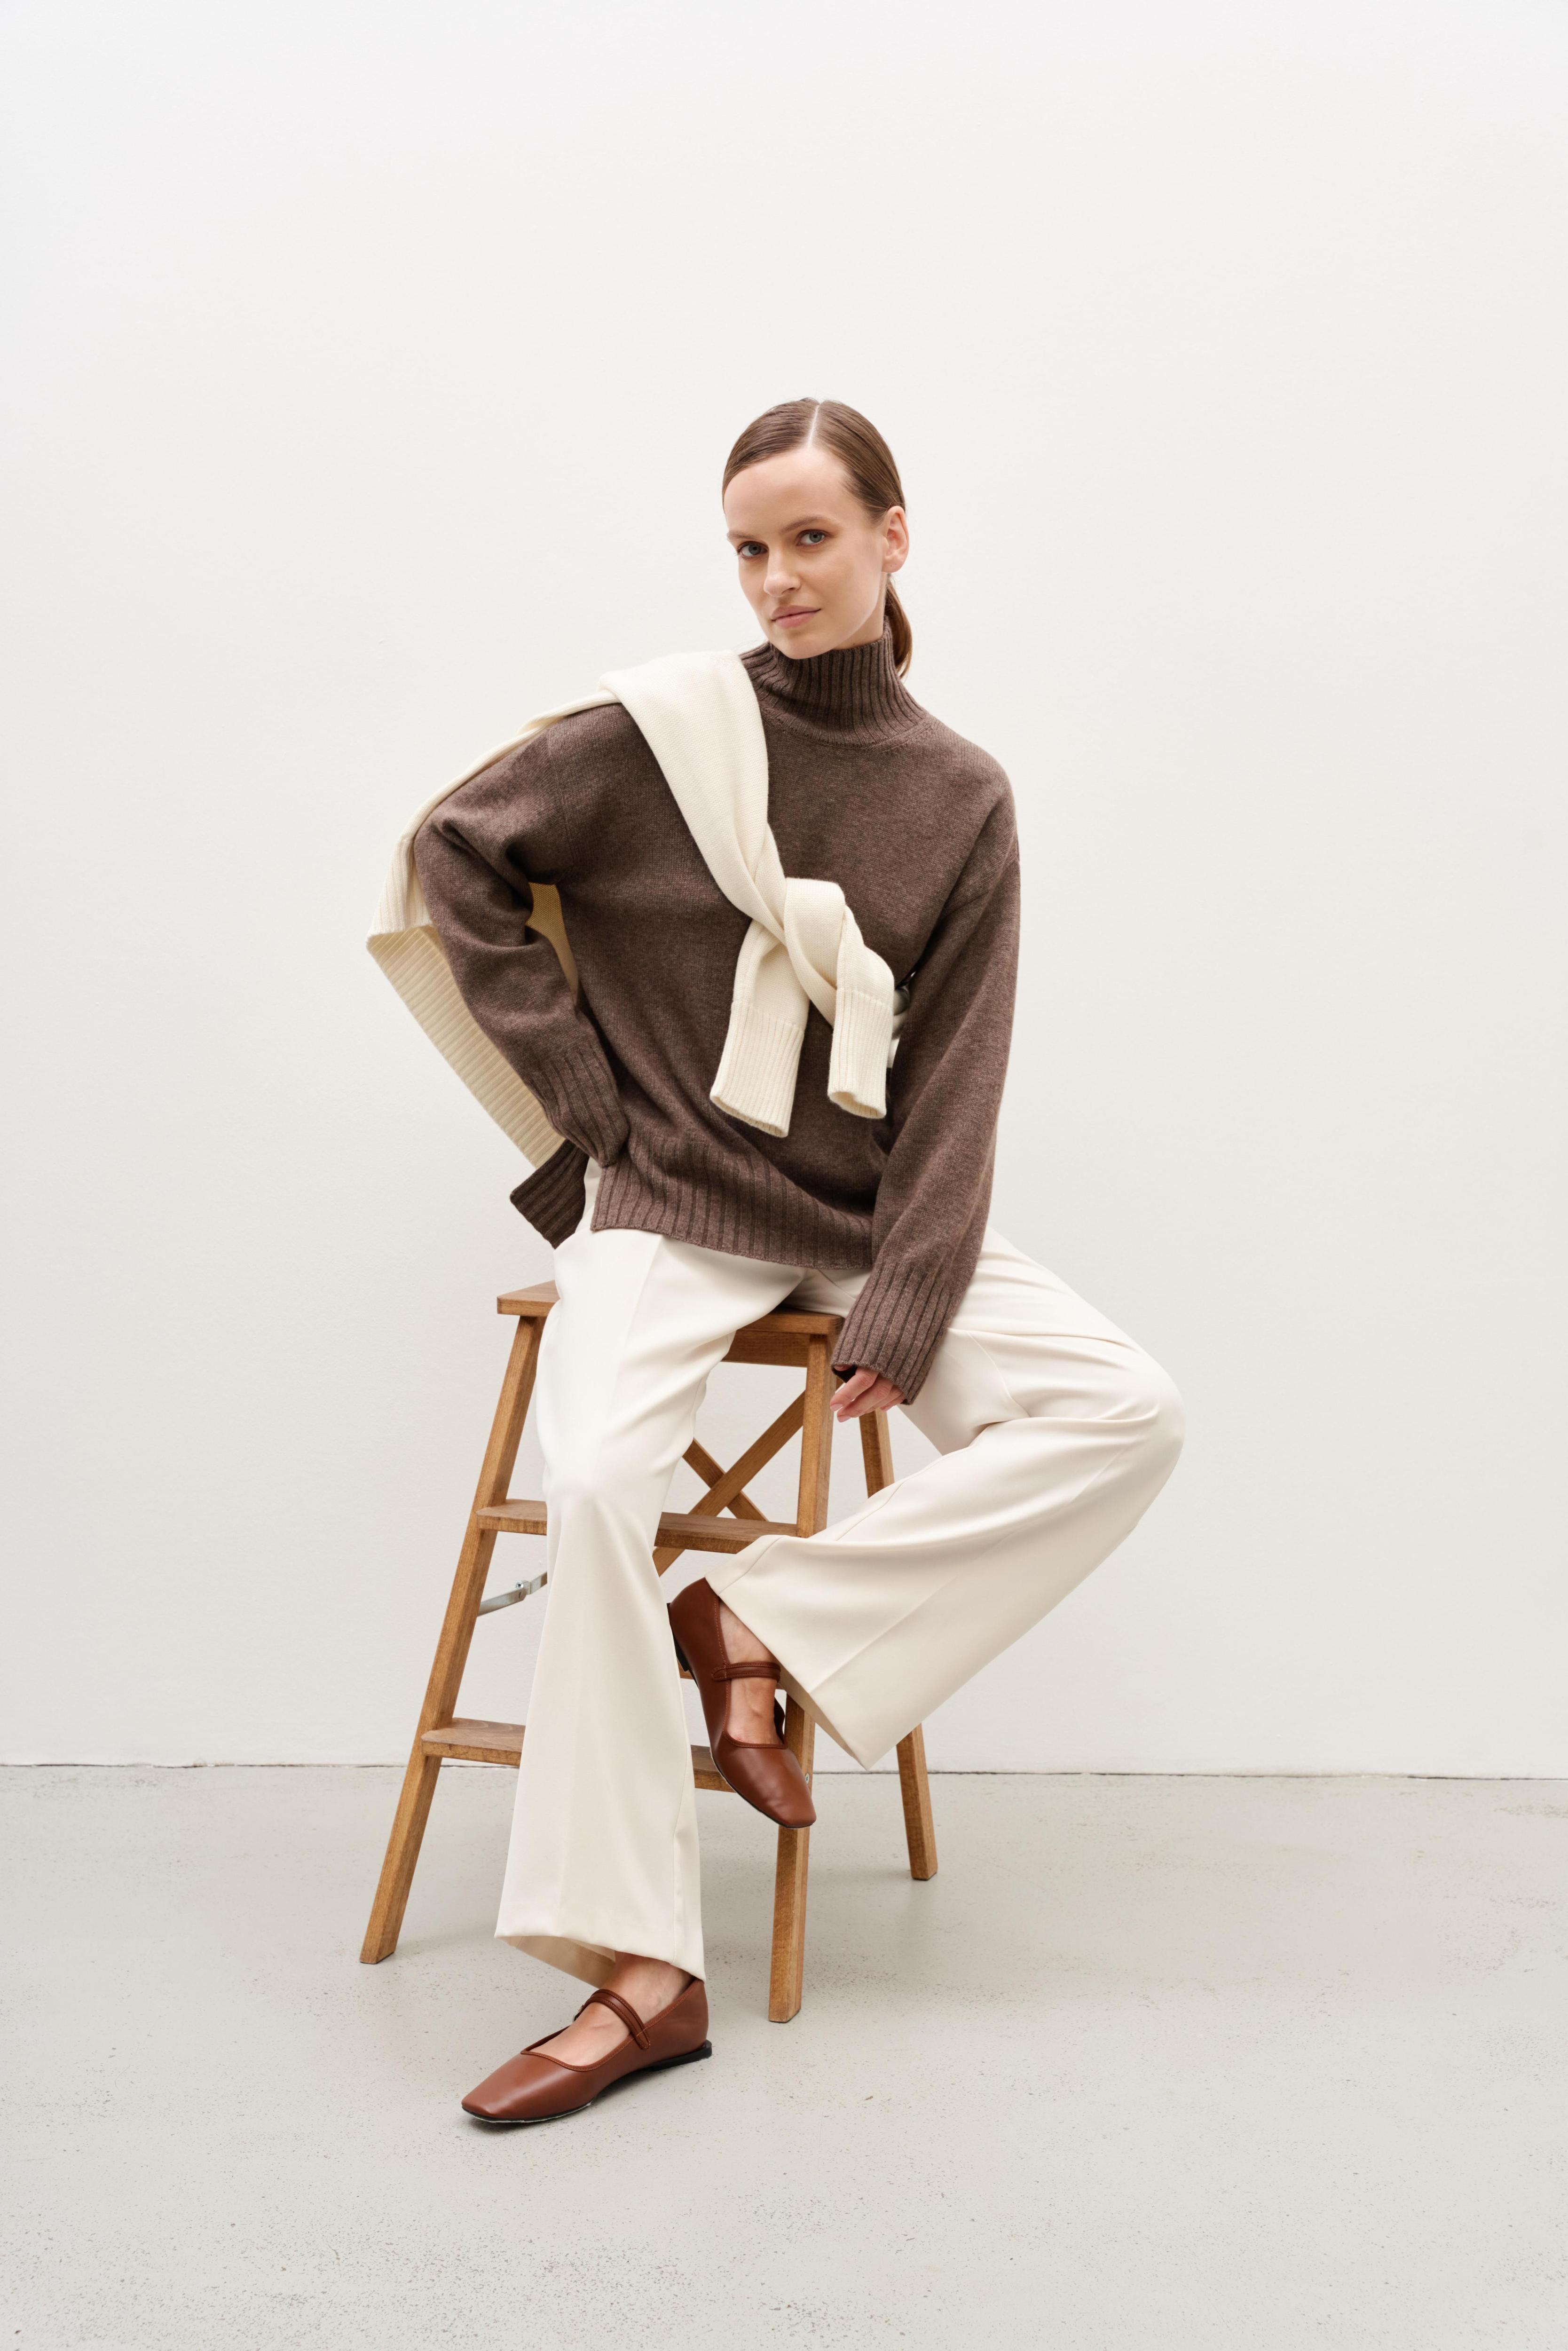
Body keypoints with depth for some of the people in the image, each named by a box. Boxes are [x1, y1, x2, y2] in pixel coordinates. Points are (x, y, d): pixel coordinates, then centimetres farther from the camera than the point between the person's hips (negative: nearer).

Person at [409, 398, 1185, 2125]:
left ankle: (766, 1616, -14)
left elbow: (952, 1074, -1)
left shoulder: (959, 799, 3)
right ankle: (642, 1969, -21)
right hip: (669, 1201, -2)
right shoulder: (667, 731, -2)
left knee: (1127, 1414, -18)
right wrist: (576, 1080, -1)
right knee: (597, 1478, -29)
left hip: (869, 1208, 3)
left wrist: (909, 1304, -11)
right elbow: (456, 854, 6)